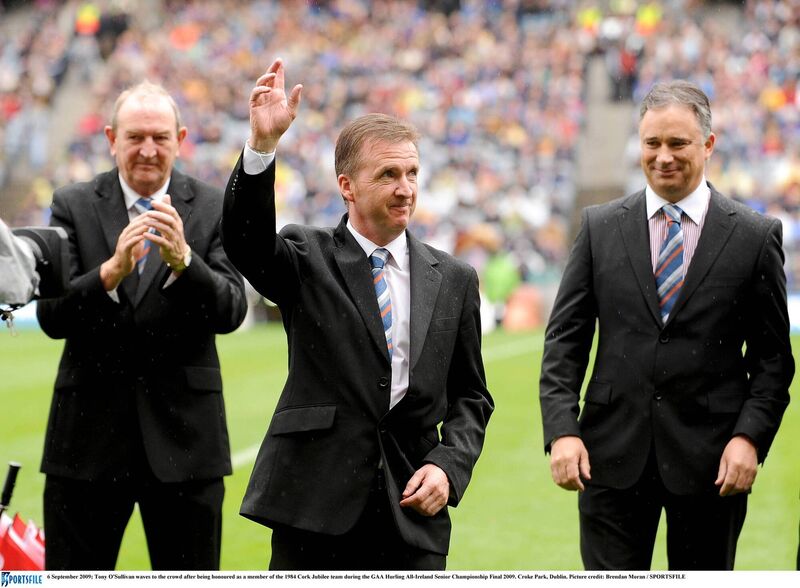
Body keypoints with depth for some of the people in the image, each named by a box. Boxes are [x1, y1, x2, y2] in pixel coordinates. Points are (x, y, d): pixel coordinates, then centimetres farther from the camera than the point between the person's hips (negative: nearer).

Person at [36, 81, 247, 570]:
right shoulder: (73, 206, 2)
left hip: (183, 433, 0)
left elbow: (230, 312, -9)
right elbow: (51, 317, -8)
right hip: (90, 432, 0)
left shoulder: (213, 209, 2)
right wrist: (111, 270, -26)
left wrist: (182, 260, -27)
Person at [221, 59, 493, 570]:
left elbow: (470, 395, 15)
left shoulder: (453, 280, 10)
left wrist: (448, 465, -3)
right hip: (316, 507, -2)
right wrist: (262, 145, -30)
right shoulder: (307, 260, 4)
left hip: (413, 510, 2)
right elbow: (246, 243, -17)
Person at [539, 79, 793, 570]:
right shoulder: (600, 227, 6)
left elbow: (774, 357, 3)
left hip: (710, 459, -1)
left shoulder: (756, 236, 2)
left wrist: (750, 437, -10)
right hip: (613, 454, 1)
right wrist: (562, 431, -7)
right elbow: (565, 340, 5)